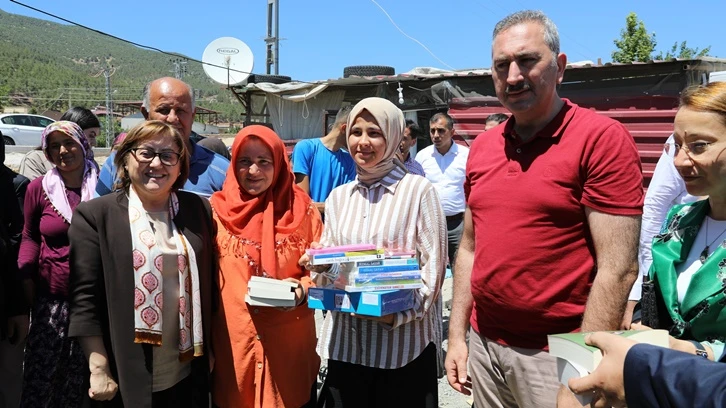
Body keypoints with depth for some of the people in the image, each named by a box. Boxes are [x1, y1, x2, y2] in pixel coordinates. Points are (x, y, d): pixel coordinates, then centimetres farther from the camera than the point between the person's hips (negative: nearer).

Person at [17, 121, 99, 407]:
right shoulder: (38, 188, -3)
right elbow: (30, 236, 9)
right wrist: (27, 281, 0)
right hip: (50, 296, 0)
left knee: (79, 378, 13)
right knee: (39, 376, 2)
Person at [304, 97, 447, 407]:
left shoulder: (419, 190, -5)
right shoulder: (338, 196, 10)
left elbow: (433, 266, -8)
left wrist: (398, 313, -19)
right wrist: (318, 262, -7)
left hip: (404, 342, -4)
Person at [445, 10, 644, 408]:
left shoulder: (602, 138, -12)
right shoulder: (482, 146, 6)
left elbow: (618, 269, -15)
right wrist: (456, 335, 8)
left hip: (554, 354, -5)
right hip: (483, 346, 6)